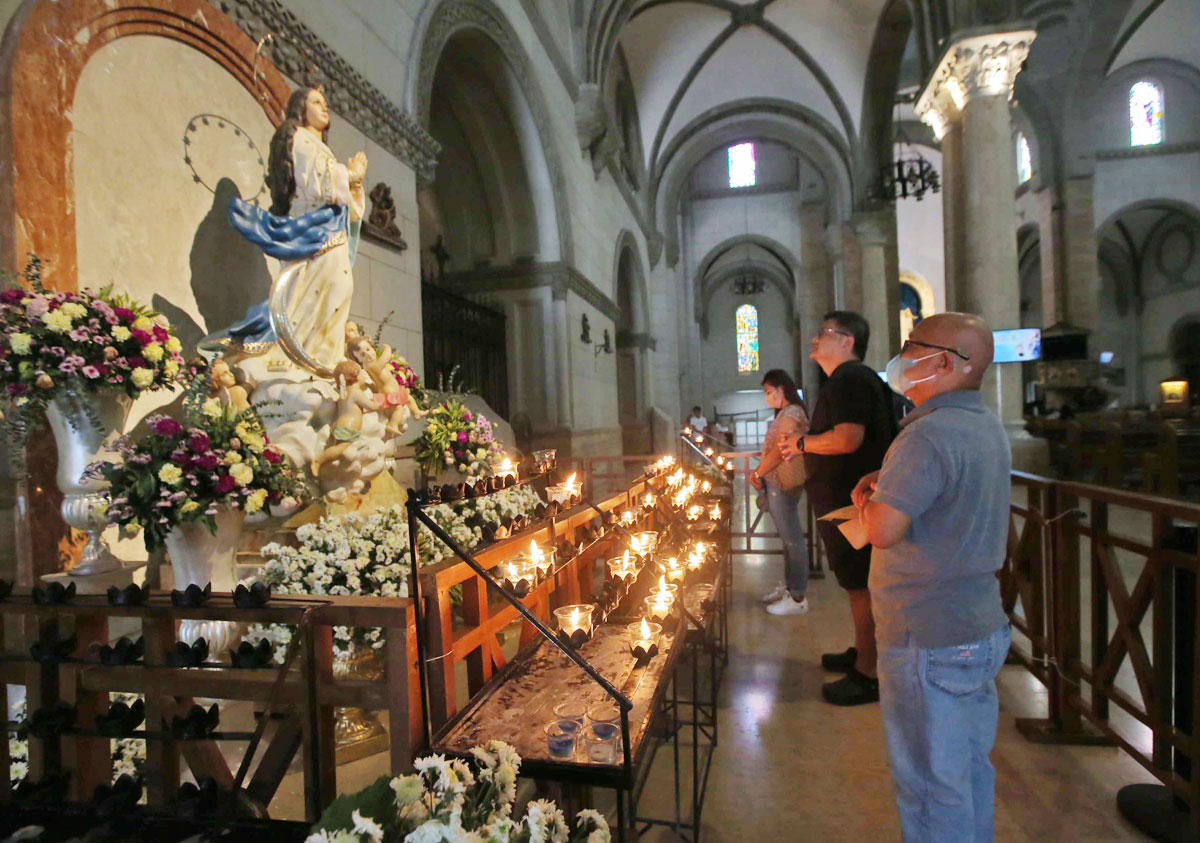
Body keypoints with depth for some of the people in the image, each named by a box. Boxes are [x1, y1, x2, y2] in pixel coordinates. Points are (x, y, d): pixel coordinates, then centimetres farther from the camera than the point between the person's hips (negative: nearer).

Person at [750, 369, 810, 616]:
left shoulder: (791, 413, -13)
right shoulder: (784, 413, 17)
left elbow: (779, 452, -18)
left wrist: (757, 473, -8)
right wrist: (760, 473, 7)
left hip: (784, 484, -10)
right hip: (777, 483, 10)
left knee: (793, 539, -4)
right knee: (788, 537, 17)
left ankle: (797, 598, 3)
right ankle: (788, 586, 28)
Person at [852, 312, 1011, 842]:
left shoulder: (929, 435, -24)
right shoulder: (987, 426, 8)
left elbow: (883, 531, -27)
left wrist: (866, 500, -6)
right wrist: (887, 487, 4)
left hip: (929, 642, -10)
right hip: (982, 627, 10)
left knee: (931, 784, 6)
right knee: (971, 768, 23)